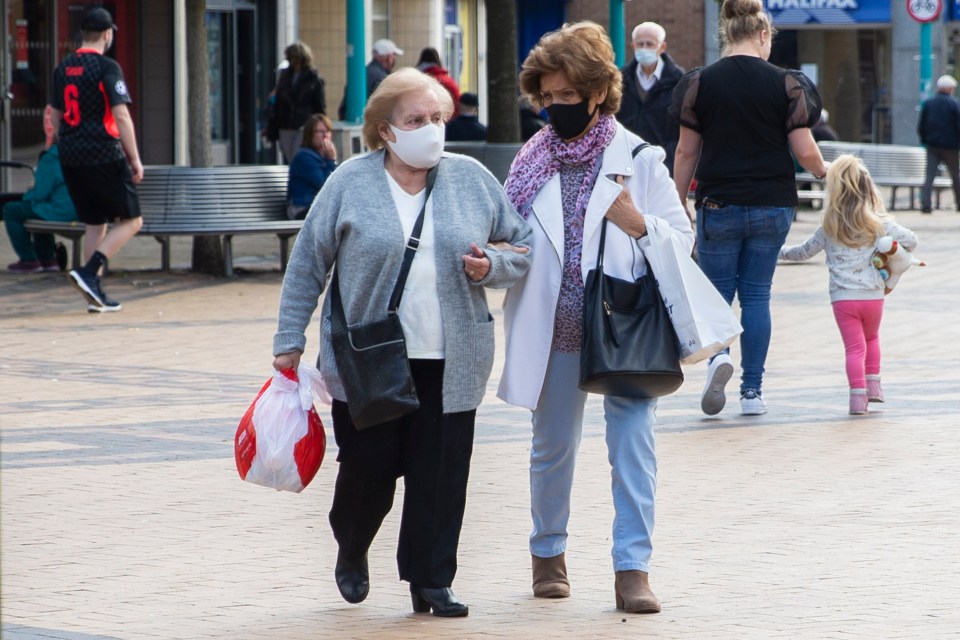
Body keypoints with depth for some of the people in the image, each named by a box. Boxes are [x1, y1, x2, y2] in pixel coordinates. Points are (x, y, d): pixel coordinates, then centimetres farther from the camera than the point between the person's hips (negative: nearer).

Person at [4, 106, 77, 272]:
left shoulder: (51, 158, -18)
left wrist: (26, 196, 7)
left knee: (10, 210, 6)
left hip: (60, 212, -9)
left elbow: (40, 193, -16)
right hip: (80, 211, 9)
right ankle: (47, 259, 31)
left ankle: (29, 260, 6)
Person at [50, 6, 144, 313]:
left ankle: (95, 294, 11)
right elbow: (121, 116, -14)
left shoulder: (63, 69, 11)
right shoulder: (107, 68, -10)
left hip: (70, 159, 7)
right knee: (130, 220, 3)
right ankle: (89, 273, -13)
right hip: (104, 157, -7)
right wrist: (135, 159, -9)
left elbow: (55, 117, 17)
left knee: (94, 224, 14)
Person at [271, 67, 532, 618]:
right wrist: (290, 340, 2)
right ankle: (352, 552, 33)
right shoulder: (351, 183, -1)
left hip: (450, 362, 2)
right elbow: (307, 264, 3)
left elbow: (523, 247, 14)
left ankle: (431, 580, 12)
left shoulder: (473, 179, 5)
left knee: (441, 474, 0)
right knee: (368, 469, 3)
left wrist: (490, 265, -8)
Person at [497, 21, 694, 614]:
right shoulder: (532, 162, 5)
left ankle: (633, 568, -4)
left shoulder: (638, 159, -2)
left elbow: (683, 238, -1)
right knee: (553, 447, 13)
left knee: (633, 444, -8)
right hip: (555, 330, 3)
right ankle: (549, 553, 31)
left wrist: (638, 224, -19)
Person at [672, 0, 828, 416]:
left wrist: (678, 204, 11)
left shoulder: (700, 83, -4)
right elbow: (804, 151, -4)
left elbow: (687, 152, 0)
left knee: (717, 292, 11)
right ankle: (752, 390, 9)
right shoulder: (786, 84, -5)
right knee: (756, 295, 10)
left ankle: (718, 355, -18)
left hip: (719, 205, -1)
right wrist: (823, 172, 18)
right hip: (772, 205, 1)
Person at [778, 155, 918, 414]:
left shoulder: (828, 228, 0)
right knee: (871, 337, 24)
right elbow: (910, 241, -2)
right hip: (873, 296, 1)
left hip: (842, 298, -1)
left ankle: (857, 393, -10)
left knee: (854, 346, 2)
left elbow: (805, 251, 12)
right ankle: (873, 384, 21)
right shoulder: (880, 223, -2)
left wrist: (782, 252, 29)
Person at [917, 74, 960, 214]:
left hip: (932, 145, 3)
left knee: (929, 176, -1)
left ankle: (925, 203, -13)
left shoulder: (927, 103, 3)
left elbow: (921, 126, 6)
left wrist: (925, 141, 17)